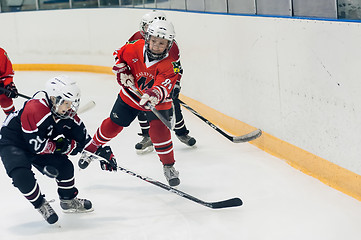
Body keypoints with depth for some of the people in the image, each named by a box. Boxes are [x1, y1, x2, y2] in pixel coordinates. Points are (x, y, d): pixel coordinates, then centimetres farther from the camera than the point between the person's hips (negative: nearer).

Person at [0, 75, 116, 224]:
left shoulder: (67, 114, -9)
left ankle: (69, 201, 23)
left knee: (65, 166, 0)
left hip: (39, 143, 7)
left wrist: (99, 152, -5)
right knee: (22, 176, -28)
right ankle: (40, 205, -3)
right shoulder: (35, 110, -35)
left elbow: (82, 137, 2)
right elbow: (35, 144, -33)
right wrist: (58, 146, -19)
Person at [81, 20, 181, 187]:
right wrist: (122, 71, -13)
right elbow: (120, 55, 3)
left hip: (156, 102, -3)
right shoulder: (136, 47, -18)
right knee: (113, 124, 9)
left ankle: (169, 166, 0)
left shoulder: (170, 65, -26)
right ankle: (92, 148, 36)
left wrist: (154, 95, -60)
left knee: (159, 130, -20)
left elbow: (164, 87, -40)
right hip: (130, 95, 3)